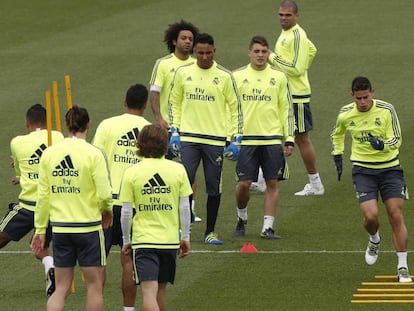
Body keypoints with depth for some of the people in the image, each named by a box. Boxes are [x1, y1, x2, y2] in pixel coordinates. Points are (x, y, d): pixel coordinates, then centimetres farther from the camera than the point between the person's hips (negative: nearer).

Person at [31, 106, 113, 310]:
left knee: (61, 288, 11)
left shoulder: (49, 154, 1)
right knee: (94, 286, 8)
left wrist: (40, 229, 11)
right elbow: (105, 194, -14)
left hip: (60, 229, 4)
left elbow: (43, 195, 4)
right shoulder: (93, 154, -11)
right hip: (89, 227, -4)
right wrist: (107, 211, 7)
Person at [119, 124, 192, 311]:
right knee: (161, 289, 19)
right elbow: (184, 208, 2)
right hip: (170, 239, 3)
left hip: (143, 239, -3)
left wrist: (126, 240, 10)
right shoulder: (178, 170, -2)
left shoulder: (132, 173, -6)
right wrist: (185, 237, 13)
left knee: (149, 292, -10)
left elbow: (126, 212, -4)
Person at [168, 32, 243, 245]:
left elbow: (235, 107, 5)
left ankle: (210, 232, 14)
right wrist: (174, 130, 5)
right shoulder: (183, 73, 5)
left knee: (214, 187, 3)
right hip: (188, 138, 0)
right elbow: (174, 102, 15)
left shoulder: (224, 76, 0)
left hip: (215, 139, 0)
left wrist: (236, 138, -1)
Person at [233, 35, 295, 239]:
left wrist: (289, 139, 4)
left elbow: (286, 109, 9)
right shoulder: (237, 77, 5)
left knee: (272, 183, -1)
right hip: (245, 139, -1)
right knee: (244, 184, -4)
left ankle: (268, 227, 5)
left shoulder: (279, 77, 7)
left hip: (272, 139, 1)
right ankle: (241, 218, 21)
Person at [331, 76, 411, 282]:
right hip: (363, 169, 1)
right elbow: (337, 134, 19)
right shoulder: (345, 114, -3)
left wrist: (382, 144, -30)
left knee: (396, 216, -7)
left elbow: (397, 139, -11)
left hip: (389, 167, -1)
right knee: (370, 216, -16)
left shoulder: (386, 110, -11)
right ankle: (374, 240, 22)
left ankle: (402, 268, 1)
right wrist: (337, 156, 16)